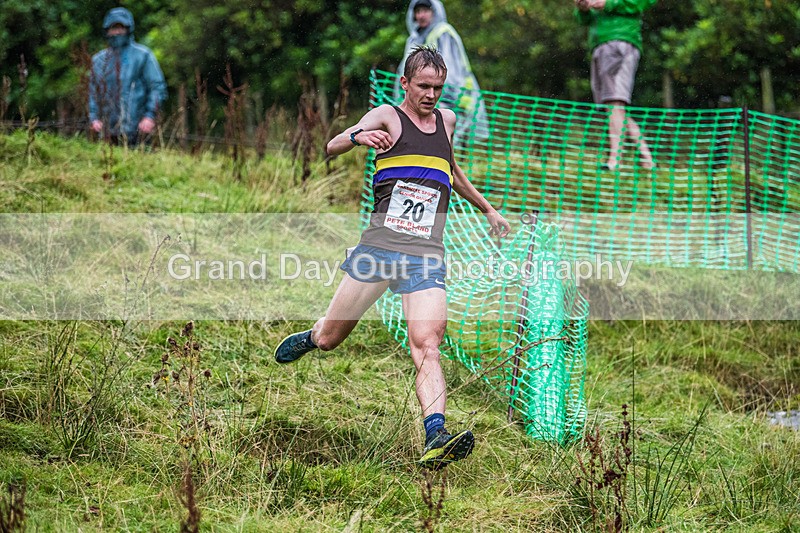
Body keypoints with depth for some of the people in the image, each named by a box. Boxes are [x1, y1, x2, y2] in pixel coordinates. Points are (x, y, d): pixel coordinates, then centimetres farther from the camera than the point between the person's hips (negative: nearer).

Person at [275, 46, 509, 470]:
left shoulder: (446, 120, 18)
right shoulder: (388, 117, 3)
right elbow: (333, 146, -14)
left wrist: (486, 209, 46)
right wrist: (358, 136, -36)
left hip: (426, 258, 2)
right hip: (379, 246, -2)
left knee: (426, 346, -18)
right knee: (329, 339, 7)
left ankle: (436, 437, -32)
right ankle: (309, 338, 43)